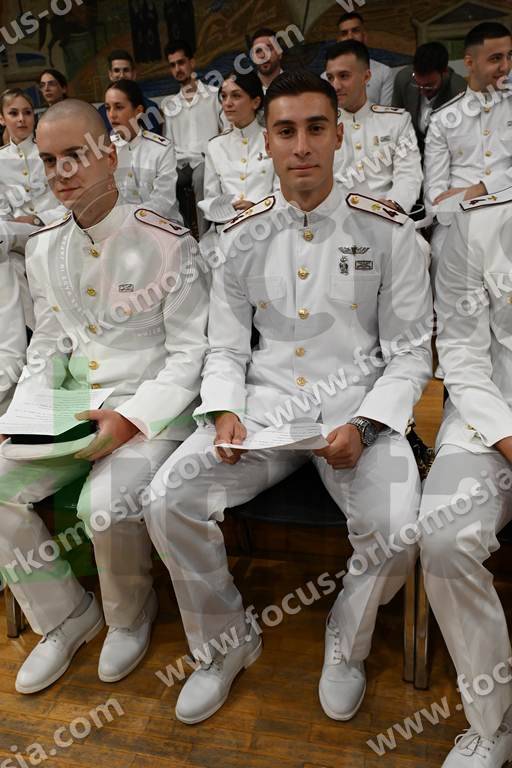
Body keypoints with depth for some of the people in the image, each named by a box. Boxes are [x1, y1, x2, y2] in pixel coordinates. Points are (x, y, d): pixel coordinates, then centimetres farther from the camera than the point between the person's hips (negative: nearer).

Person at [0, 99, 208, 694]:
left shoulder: (164, 242, -9)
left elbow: (190, 350, -10)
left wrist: (130, 419, -21)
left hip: (152, 405, -6)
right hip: (73, 402, 6)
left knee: (106, 505, -28)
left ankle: (130, 615, 9)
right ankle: (65, 616, 14)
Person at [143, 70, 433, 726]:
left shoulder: (388, 231, -1)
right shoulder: (242, 236, 6)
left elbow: (410, 353, -1)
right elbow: (226, 347, 8)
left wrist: (363, 425, -17)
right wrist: (225, 414, -11)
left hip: (358, 406, -1)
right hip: (264, 404, 2)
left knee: (395, 529, -27)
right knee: (167, 500, -17)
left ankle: (345, 646, 9)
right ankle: (226, 642, 11)